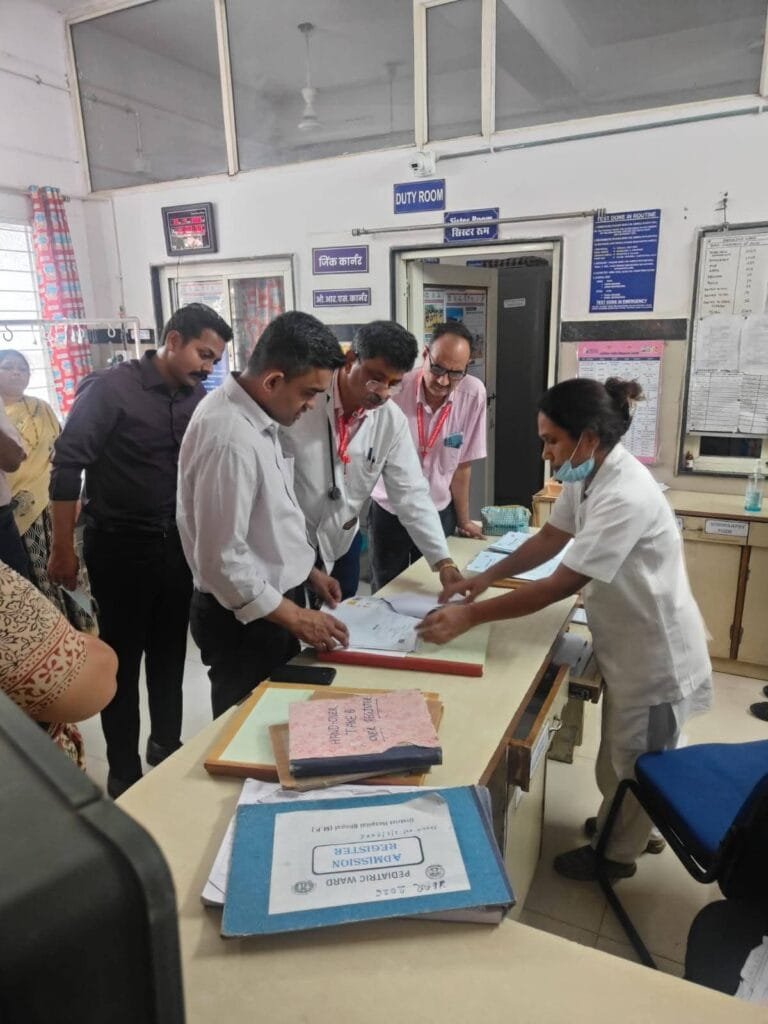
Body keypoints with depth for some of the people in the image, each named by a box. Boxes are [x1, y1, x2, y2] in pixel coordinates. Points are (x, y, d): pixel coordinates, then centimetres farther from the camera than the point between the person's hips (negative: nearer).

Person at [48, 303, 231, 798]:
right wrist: (64, 549, -11)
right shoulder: (110, 387, -12)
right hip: (120, 545, -4)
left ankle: (167, 745, 37)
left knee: (170, 653, 16)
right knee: (123, 659, 8)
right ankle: (124, 771, 25)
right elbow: (68, 464, -12)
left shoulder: (201, 399, 2)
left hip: (177, 543, 5)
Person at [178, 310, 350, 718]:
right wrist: (294, 616, -19)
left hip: (273, 598, 9)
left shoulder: (254, 415, 1)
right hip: (243, 615, -9)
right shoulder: (230, 439, -29)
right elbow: (222, 560, -27)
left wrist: (306, 569, 14)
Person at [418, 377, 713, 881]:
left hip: (657, 651, -8)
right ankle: (618, 824, 49)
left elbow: (561, 585, -35)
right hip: (628, 643, 8)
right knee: (622, 754, 26)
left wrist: (469, 616, -32)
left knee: (635, 761, 14)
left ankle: (617, 854, 37)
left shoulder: (625, 496, -34)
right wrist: (484, 578, -5)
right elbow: (548, 540, 5)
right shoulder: (588, 474, -4)